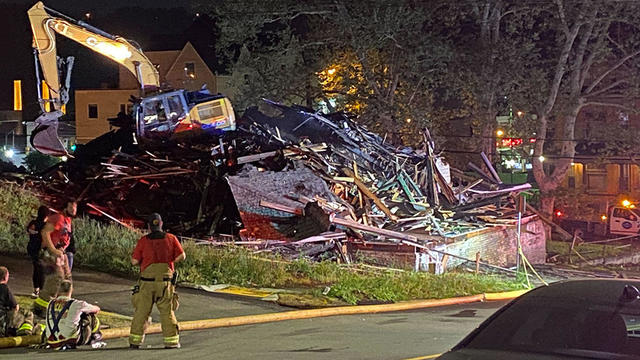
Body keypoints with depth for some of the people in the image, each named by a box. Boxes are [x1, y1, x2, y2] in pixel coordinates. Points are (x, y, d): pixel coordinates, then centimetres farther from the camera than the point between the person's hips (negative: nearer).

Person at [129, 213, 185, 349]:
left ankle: (135, 341, 9)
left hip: (147, 281, -1)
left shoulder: (143, 241, -2)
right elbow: (181, 256, 0)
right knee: (167, 311, 6)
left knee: (141, 311, 7)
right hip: (165, 280, 1)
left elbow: (134, 261, -2)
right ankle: (171, 341, 4)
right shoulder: (171, 238, 2)